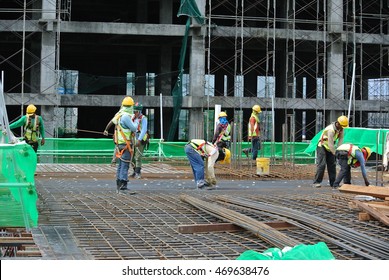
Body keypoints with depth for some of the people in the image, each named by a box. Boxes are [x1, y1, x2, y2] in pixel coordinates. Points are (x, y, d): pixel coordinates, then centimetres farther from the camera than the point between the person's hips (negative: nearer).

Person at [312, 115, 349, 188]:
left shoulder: (341, 129, -4)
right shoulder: (331, 130, -30)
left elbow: (340, 140, -7)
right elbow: (330, 144, -30)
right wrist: (335, 154, -25)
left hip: (329, 148, 8)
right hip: (322, 147, -8)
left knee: (332, 165, 6)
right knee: (321, 164, -15)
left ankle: (333, 182, 11)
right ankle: (316, 182, -15)